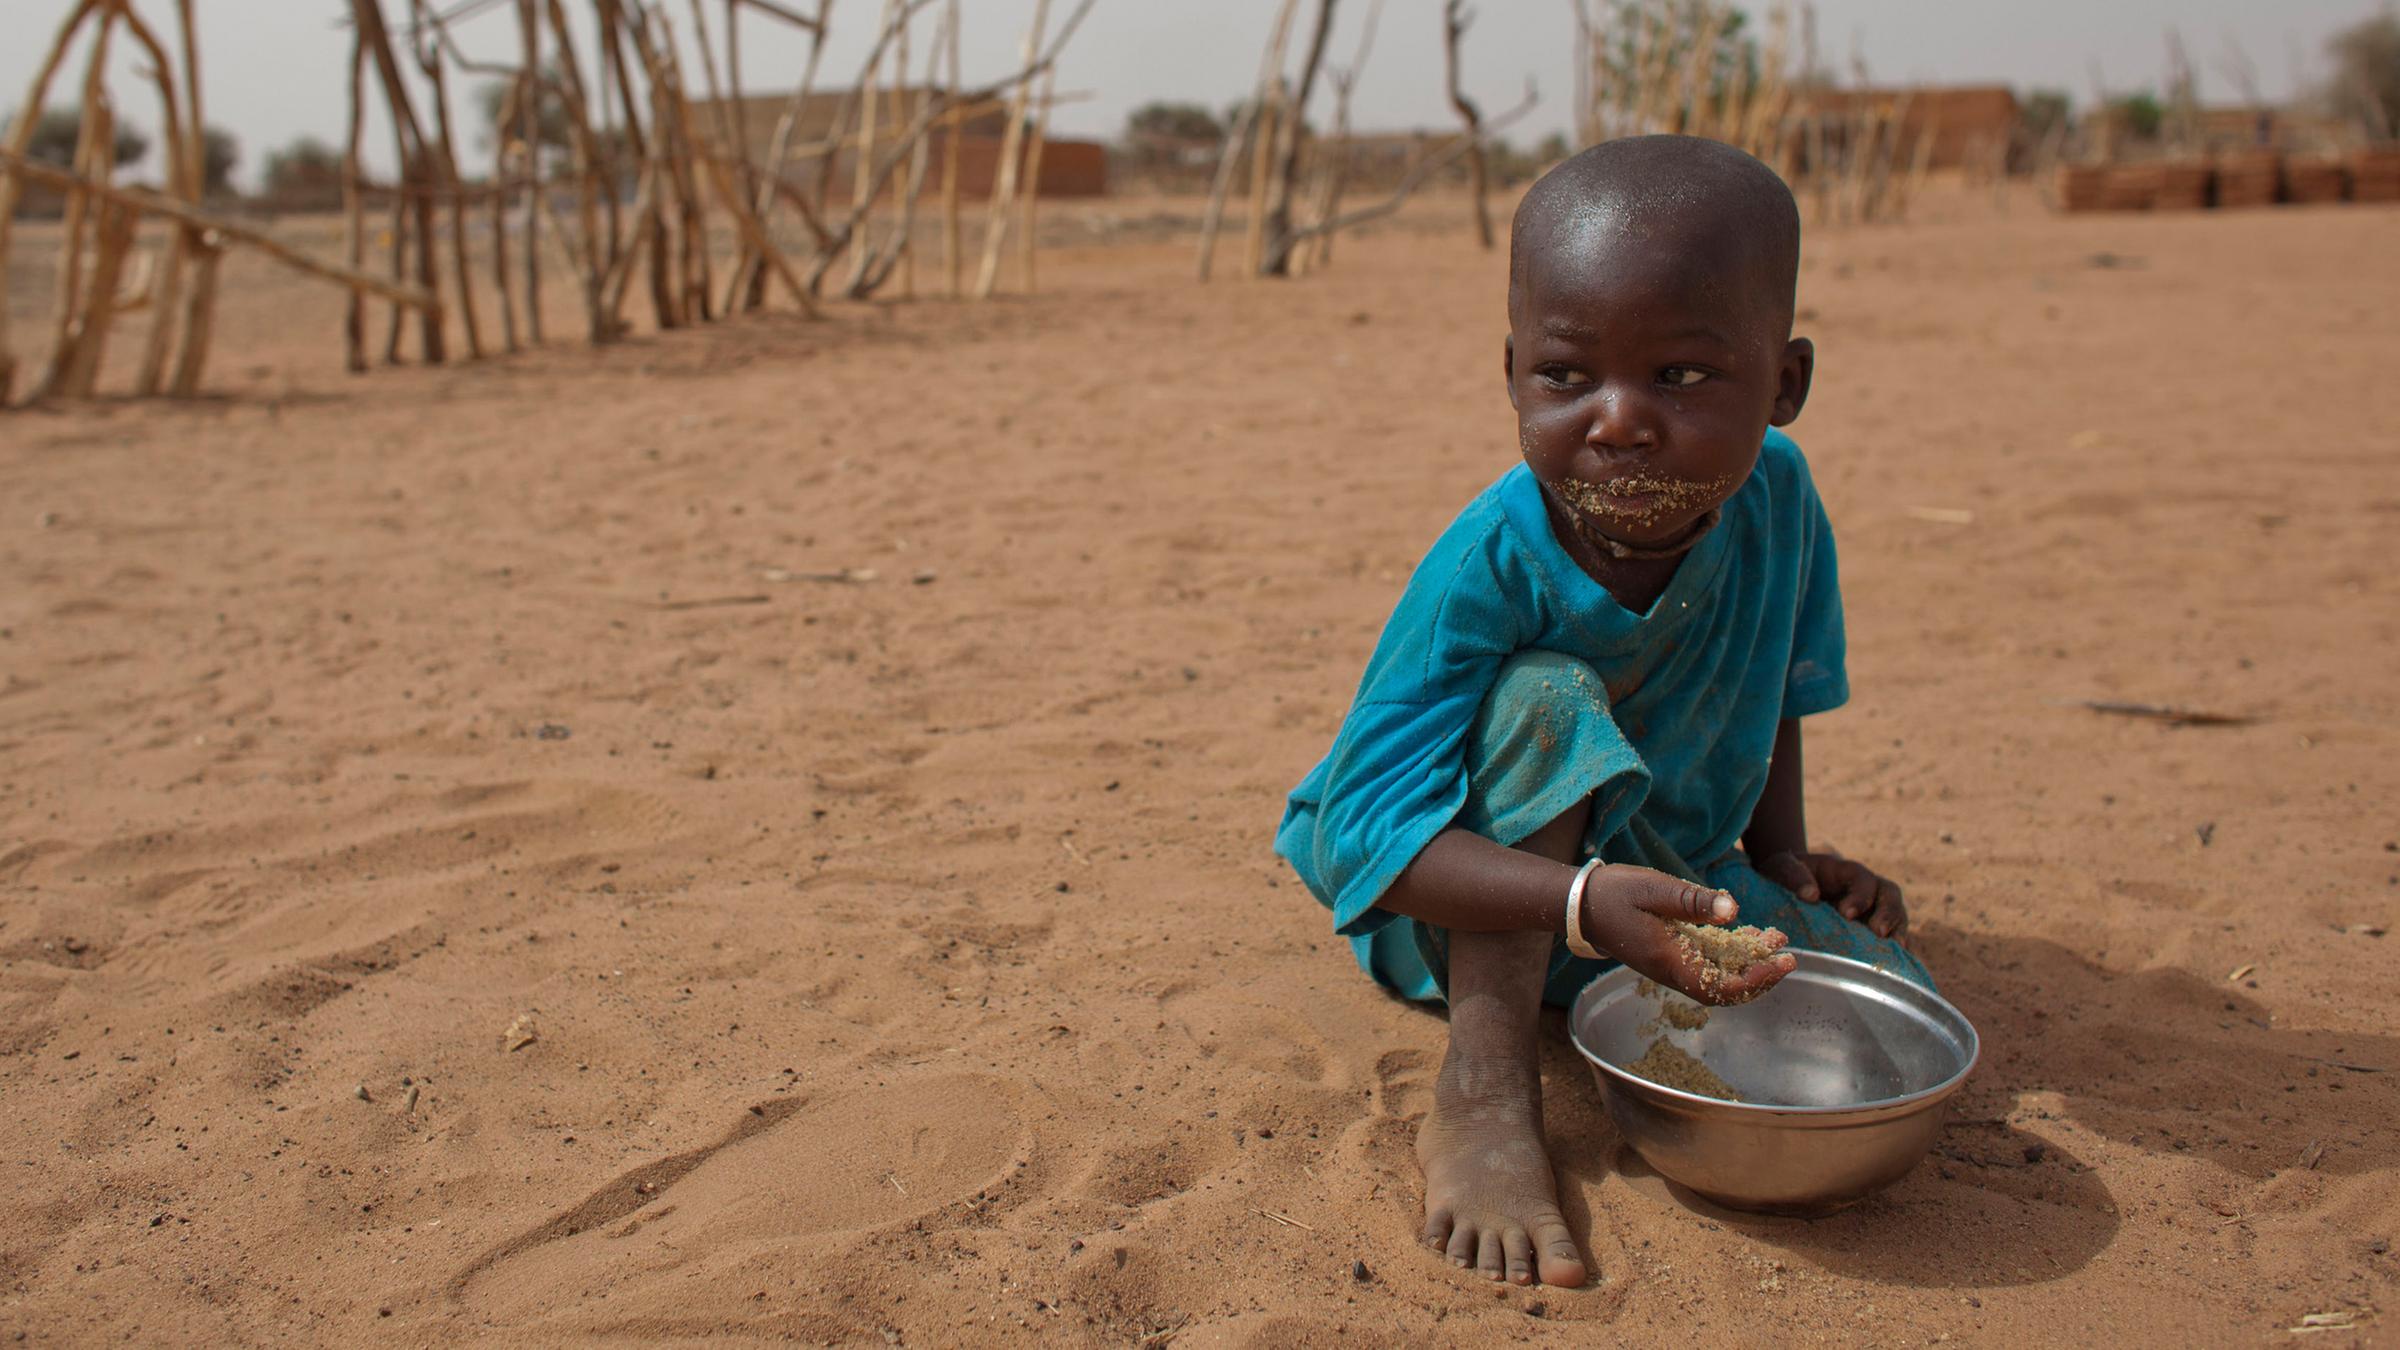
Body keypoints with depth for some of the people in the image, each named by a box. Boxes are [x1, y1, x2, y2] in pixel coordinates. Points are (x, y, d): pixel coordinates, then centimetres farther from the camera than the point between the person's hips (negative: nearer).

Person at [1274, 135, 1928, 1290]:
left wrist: (1786, 857, -1)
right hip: (1473, 903, -5)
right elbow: (1368, 830, -36)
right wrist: (1586, 901, -48)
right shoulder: (1487, 568, -32)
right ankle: (1483, 1099, -30)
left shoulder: (1774, 497, -15)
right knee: (1547, 698, -35)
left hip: (1667, 873, 5)